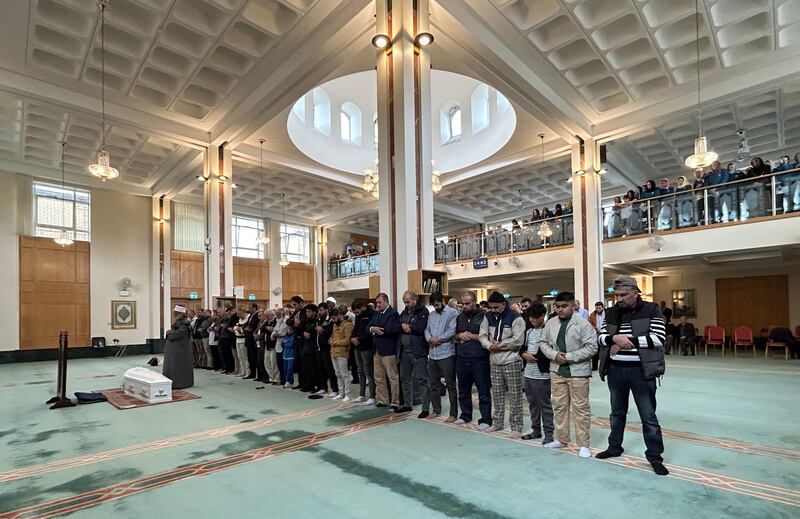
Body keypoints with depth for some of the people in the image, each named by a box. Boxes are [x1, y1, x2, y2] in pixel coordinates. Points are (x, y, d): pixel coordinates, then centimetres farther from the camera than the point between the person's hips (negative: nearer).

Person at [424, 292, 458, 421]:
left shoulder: (452, 313, -7)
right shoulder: (431, 315, 15)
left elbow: (452, 331, -16)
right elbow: (427, 329, 11)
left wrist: (437, 340, -11)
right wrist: (429, 339, -10)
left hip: (446, 354, -7)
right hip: (432, 354, 7)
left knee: (450, 385, 1)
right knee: (434, 384, 15)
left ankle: (453, 414, 10)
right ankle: (436, 410, 29)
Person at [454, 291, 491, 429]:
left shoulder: (483, 316, -8)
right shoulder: (460, 317, 13)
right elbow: (454, 335, 21)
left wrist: (471, 336, -12)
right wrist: (459, 336, 0)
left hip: (479, 359, -6)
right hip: (462, 359, 6)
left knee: (483, 391, 3)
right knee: (463, 390, 16)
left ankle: (485, 419, 13)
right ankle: (465, 415, 31)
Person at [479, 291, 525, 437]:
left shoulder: (515, 318, -12)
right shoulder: (488, 317, 7)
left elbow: (518, 340, -18)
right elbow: (482, 335, 7)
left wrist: (500, 345, -14)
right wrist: (489, 345, -12)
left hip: (511, 362, -5)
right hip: (494, 361, 6)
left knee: (515, 396, 1)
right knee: (497, 394, 15)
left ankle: (516, 427, 12)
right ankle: (497, 422, 28)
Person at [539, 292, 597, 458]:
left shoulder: (583, 324, -13)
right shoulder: (551, 323, 2)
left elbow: (591, 348, -15)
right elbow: (543, 343, 9)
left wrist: (569, 356, -19)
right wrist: (554, 355, -9)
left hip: (578, 372, -5)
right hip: (557, 371, 5)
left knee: (580, 408, 3)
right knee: (560, 406, 14)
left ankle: (583, 444, 15)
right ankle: (561, 439, 28)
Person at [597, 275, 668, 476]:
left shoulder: (652, 310, -6)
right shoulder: (612, 313, 6)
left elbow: (658, 338, -16)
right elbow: (600, 338, 2)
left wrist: (629, 341, -18)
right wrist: (615, 338, -18)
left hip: (641, 371, -4)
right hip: (615, 371, 4)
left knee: (648, 417, 6)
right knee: (617, 413, 19)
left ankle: (654, 456, 21)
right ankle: (614, 447, 34)